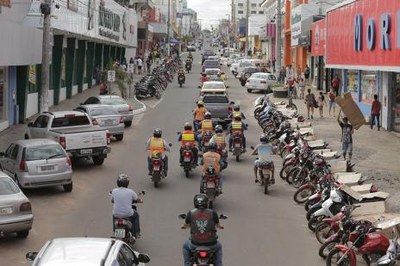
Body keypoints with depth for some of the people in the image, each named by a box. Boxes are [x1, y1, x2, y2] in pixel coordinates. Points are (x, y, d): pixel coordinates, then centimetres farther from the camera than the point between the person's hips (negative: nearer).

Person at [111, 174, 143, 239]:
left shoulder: (114, 191, -5)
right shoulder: (130, 191, -10)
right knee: (136, 215, 31)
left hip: (117, 215, 2)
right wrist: (140, 200, 31)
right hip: (128, 215, -2)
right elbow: (137, 199, 7)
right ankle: (136, 233, 34)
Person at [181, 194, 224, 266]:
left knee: (185, 246, 34)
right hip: (211, 245, 0)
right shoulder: (212, 213, -8)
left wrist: (184, 226, 34)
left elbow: (186, 225, 10)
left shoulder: (191, 213, -8)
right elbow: (218, 226, 7)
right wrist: (220, 226, 32)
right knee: (218, 247, 36)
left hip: (195, 244, 0)